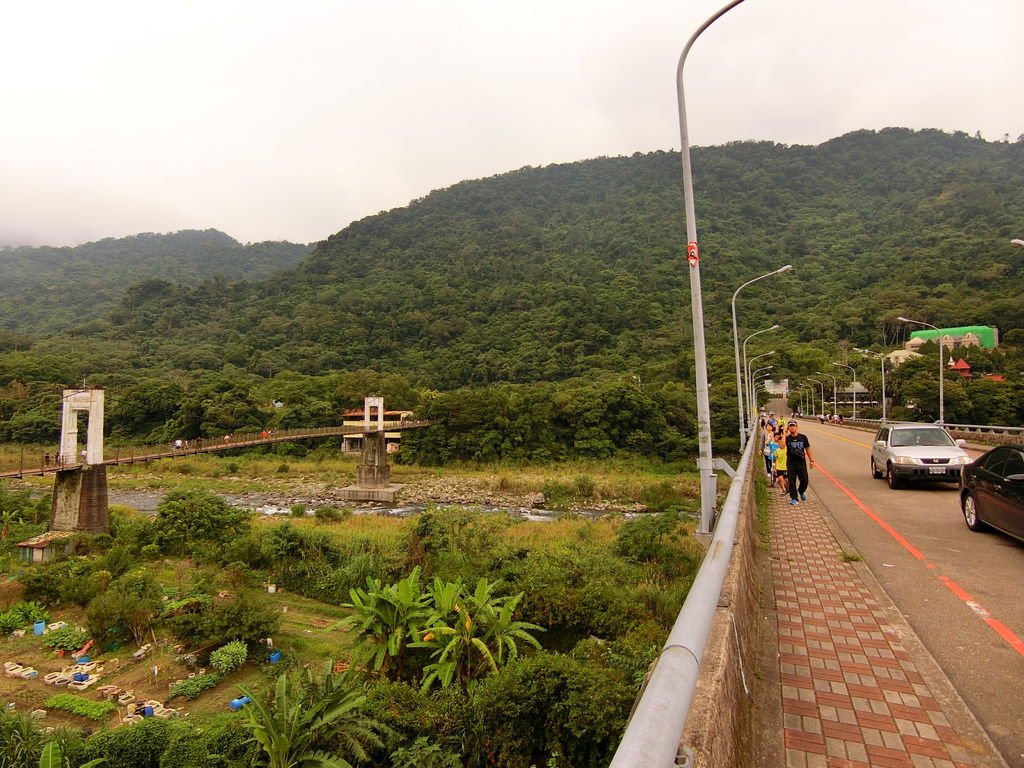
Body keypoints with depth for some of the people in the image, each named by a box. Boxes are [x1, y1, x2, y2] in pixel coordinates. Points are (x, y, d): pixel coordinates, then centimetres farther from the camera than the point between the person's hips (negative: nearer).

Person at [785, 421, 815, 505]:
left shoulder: (803, 437, 1)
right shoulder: (787, 438, -4)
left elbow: (807, 449, 8)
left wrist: (811, 460, 5)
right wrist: (784, 434, -22)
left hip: (801, 463, 1)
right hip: (791, 463, -1)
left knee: (805, 480, 5)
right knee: (792, 481, 2)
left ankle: (801, 491, 35)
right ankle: (793, 498, 13)